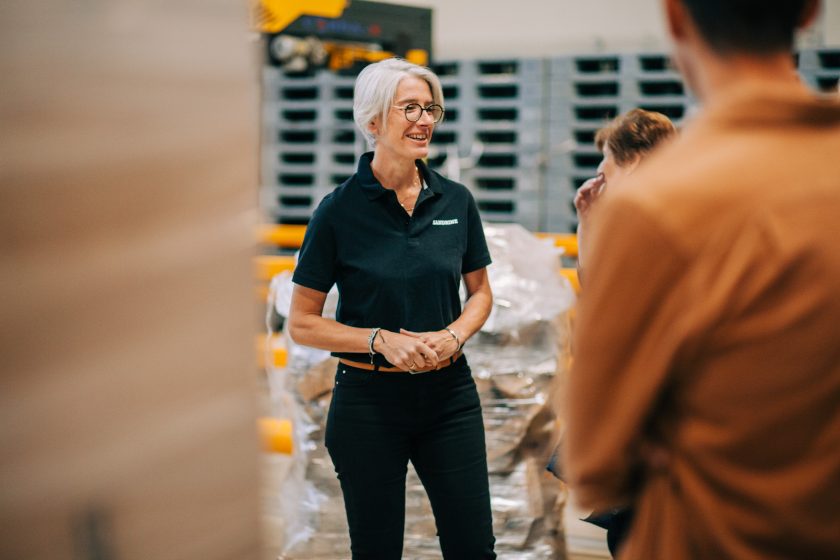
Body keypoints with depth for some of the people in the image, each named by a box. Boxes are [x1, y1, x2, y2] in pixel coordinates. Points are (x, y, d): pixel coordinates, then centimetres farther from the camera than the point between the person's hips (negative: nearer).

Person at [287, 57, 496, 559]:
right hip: (370, 399, -3)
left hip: (449, 391, 3)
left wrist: (454, 336, -8)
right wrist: (381, 339, -18)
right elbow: (303, 324, -5)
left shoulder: (455, 201, 1)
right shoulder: (339, 211, -9)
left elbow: (480, 292, 13)